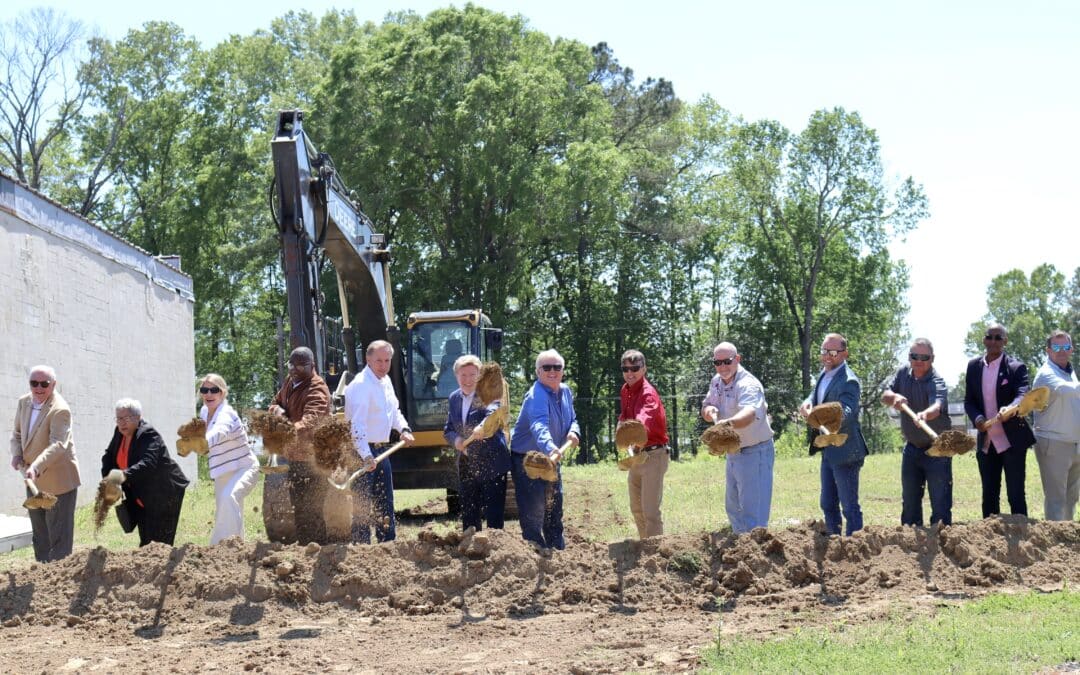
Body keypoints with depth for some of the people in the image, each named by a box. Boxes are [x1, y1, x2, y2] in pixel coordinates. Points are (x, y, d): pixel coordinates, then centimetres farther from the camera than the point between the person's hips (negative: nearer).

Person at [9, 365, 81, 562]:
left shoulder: (60, 410, -20)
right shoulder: (23, 402, 3)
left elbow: (57, 445, -31)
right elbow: (17, 433, 16)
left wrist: (36, 467, -43)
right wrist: (16, 454, -5)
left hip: (58, 481, -8)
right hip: (34, 481, 8)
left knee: (59, 537, -4)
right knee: (39, 536, 16)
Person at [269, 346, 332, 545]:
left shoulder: (317, 390, -21)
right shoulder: (290, 381, 8)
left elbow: (310, 420, -37)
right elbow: (276, 402, 19)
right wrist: (277, 409, -7)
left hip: (311, 459, -10)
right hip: (295, 456, 10)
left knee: (310, 511, -10)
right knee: (298, 508, 19)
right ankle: (304, 545, 31)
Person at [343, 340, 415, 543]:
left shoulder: (386, 381, 10)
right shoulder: (361, 385, -19)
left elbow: (394, 411, 27)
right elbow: (357, 423, -28)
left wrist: (404, 429, 8)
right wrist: (366, 456, -37)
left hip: (381, 450, 9)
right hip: (363, 451, -9)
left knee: (385, 502, 16)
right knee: (363, 504, -8)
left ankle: (388, 543, 26)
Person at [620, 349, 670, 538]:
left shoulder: (648, 394, -20)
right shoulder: (625, 391, 7)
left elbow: (644, 419, -41)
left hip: (653, 455, -9)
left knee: (650, 510, -12)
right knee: (636, 509, 17)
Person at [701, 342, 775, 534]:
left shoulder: (748, 385, -24)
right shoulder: (717, 382, 4)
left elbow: (749, 413, -43)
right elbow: (705, 409, 9)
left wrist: (727, 423, -64)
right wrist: (710, 411, -17)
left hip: (754, 452, -9)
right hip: (733, 453, 9)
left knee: (753, 511, -12)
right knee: (733, 507, 20)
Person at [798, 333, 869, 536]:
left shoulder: (848, 381, -20)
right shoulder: (825, 372, 8)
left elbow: (847, 412, -33)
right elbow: (816, 393, 19)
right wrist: (809, 402, -6)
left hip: (844, 452, -10)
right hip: (828, 451, 10)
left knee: (850, 507, -2)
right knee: (828, 504, 18)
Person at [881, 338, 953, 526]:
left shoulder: (937, 383, -20)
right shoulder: (903, 373, 0)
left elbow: (937, 406, -40)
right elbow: (884, 397, -3)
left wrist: (925, 414, -62)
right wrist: (895, 397, -27)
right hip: (912, 448, 6)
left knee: (940, 504, -6)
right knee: (909, 502, 14)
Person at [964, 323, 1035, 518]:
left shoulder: (1017, 368, -7)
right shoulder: (974, 366, 7)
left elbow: (1022, 396, -21)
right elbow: (969, 401, 9)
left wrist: (1010, 409, -43)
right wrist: (977, 418, -12)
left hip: (1012, 443, -5)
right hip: (986, 443, 5)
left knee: (1016, 496, -2)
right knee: (989, 496, 11)